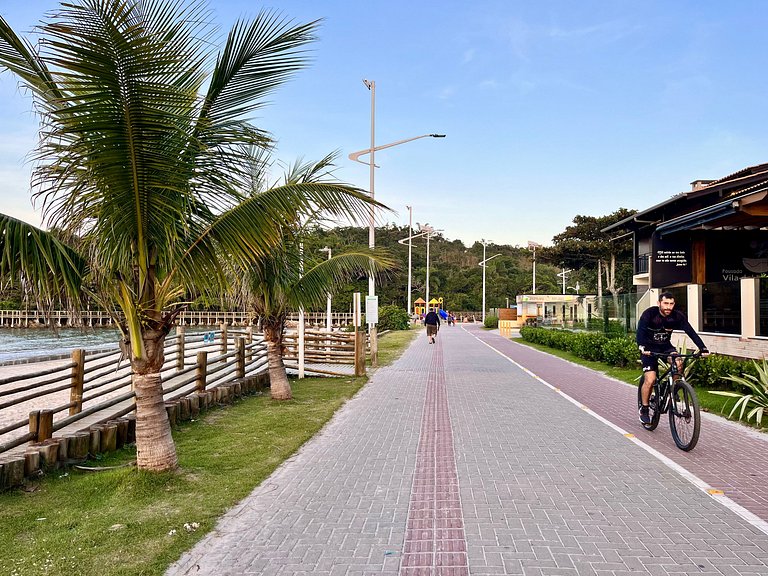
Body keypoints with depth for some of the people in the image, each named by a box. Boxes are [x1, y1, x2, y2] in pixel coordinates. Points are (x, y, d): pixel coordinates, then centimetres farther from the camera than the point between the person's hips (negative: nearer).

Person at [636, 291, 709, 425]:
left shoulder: (677, 316, -14)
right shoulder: (649, 314, -23)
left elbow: (690, 332, -19)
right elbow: (640, 330, -34)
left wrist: (703, 348, -33)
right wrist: (642, 347, -52)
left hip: (665, 346, 3)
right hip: (649, 349, -3)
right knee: (650, 380, -15)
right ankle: (644, 409, 4)